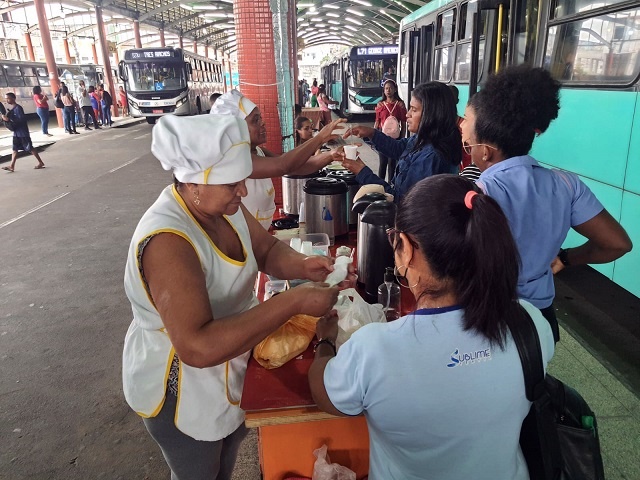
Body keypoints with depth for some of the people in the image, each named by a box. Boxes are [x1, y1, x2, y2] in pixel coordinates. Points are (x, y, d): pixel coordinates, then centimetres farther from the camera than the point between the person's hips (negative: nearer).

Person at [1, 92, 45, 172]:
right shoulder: (11, 109, 11)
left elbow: (21, 119, -23)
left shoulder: (18, 108, -15)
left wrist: (9, 119, -25)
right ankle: (12, 166, 4)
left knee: (30, 148, -1)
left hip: (23, 132, -9)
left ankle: (41, 163, 9)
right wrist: (6, 117, 3)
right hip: (16, 132, 9)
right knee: (15, 149, 5)